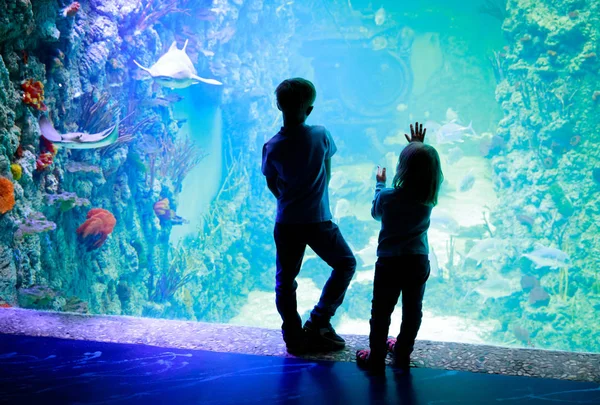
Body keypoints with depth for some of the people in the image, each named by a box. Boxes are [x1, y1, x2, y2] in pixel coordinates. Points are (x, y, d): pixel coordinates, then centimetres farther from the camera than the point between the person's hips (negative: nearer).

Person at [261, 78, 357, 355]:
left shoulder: (272, 147, -8)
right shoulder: (321, 136, -9)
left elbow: (272, 185, 4)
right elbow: (327, 173, 5)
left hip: (286, 224, 2)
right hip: (318, 221, -2)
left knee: (285, 280, 13)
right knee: (345, 264, 19)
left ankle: (294, 337, 18)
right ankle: (318, 322, 15)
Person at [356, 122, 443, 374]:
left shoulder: (388, 196, -19)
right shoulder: (430, 197, -11)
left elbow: (376, 213, 3)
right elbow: (425, 170, 10)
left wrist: (380, 183, 14)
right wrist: (419, 146, 15)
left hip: (389, 263, -3)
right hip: (418, 262, 4)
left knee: (381, 313, 12)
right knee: (412, 311, 20)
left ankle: (376, 360, 23)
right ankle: (402, 354, 36)